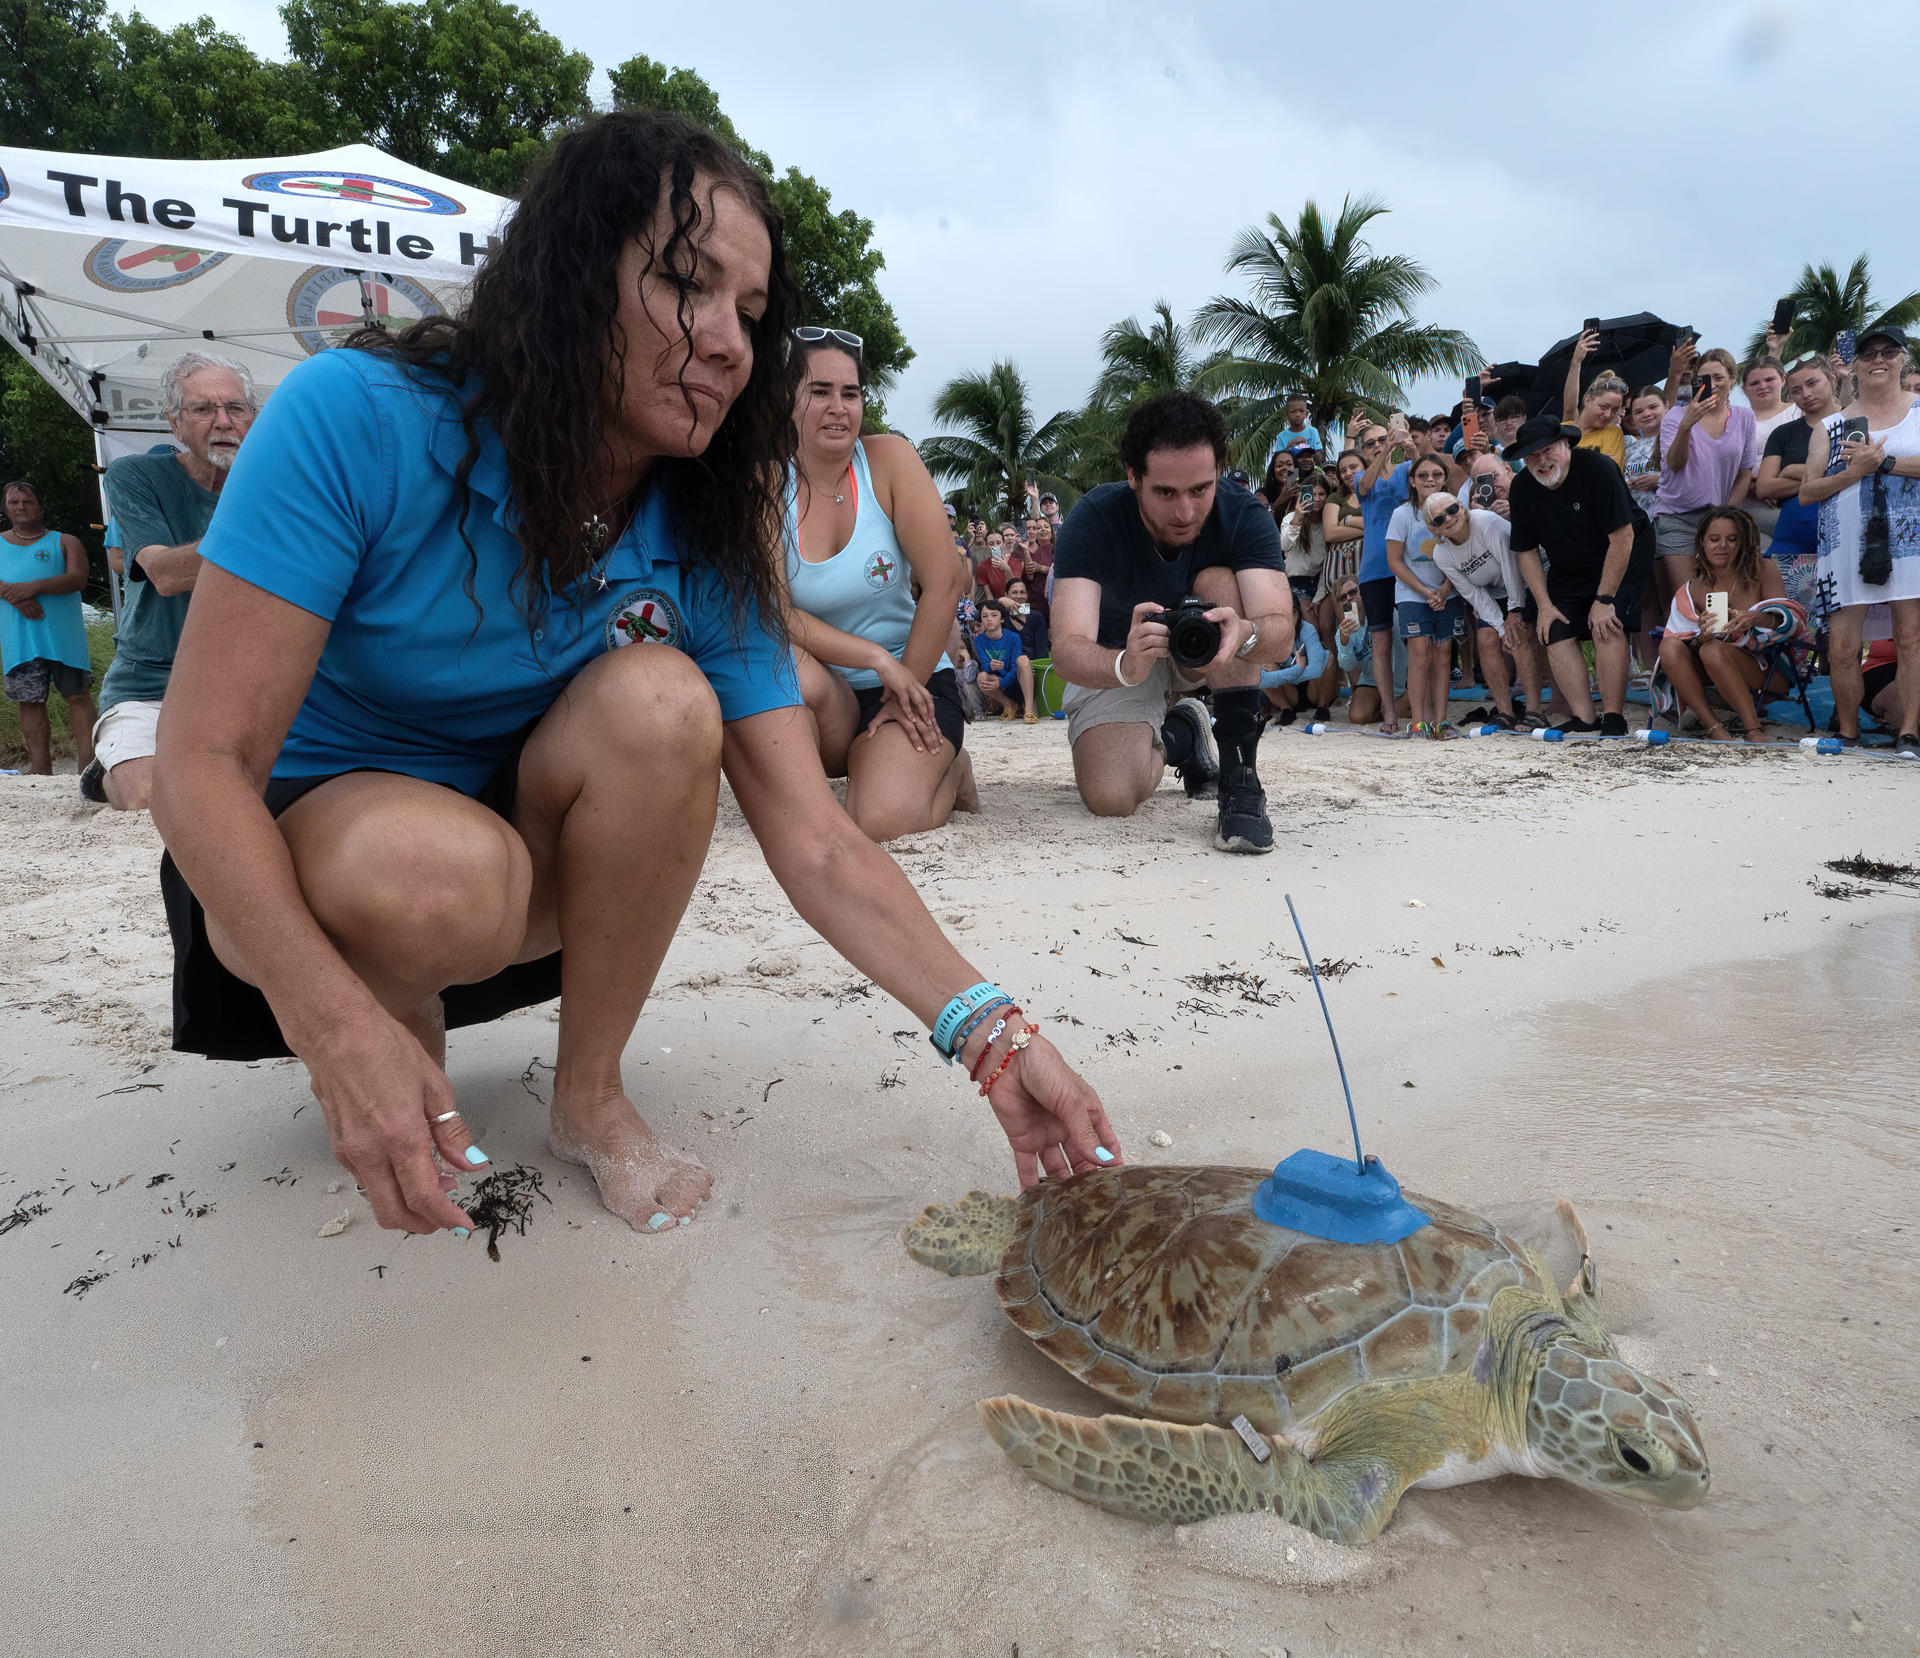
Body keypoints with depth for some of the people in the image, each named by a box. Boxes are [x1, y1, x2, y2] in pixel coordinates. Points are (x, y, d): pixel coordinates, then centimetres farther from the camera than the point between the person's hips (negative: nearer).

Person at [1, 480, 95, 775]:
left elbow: (77, 578, -4)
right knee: (31, 702, 0)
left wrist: (35, 587, -17)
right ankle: (41, 774, 3)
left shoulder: (65, 542, 12)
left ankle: (88, 767, -8)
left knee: (79, 696, -7)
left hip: (64, 636, -2)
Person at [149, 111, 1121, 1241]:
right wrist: (340, 1031, -39)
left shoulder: (707, 541, -12)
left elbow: (819, 848, -17)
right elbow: (204, 761, -24)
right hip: (292, 851, -3)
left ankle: (591, 1097, -10)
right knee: (440, 870, -38)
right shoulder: (356, 418, -22)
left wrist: (996, 1040, -29)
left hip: (532, 865, 3)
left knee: (660, 701, -27)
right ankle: (400, 1033, 0)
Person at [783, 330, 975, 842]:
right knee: (786, 667, -36)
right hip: (826, 691, 1)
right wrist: (878, 659, -24)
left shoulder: (890, 459, -7)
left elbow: (944, 583, -10)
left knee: (881, 819, -27)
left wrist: (905, 690, -11)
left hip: (915, 679, -1)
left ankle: (949, 772, 11)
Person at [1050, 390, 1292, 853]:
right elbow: (1066, 652, -40)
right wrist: (1126, 666, -63)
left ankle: (1241, 780, -28)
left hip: (1205, 657, 1)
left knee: (1221, 584, -31)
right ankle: (1177, 735, 12)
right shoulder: (1095, 518, -28)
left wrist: (1245, 635, -61)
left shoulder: (1245, 516, -23)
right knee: (1109, 797, -24)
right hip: (1114, 660, -1)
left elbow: (1282, 636, -36)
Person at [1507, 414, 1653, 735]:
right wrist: (1544, 605, -9)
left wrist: (1604, 599, -25)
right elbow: (1526, 551, -1)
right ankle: (1583, 719, -12)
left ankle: (1613, 718, -20)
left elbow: (1622, 537, -24)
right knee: (1557, 633, -10)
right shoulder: (1522, 488, -8)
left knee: (1606, 627, -24)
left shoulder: (1596, 468, -24)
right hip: (1567, 574, 6)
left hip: (1621, 566, -6)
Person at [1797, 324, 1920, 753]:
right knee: (1842, 646, -3)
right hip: (1847, 545, 1)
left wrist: (1884, 462, -12)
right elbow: (1807, 492, 6)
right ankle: (1848, 736, 8)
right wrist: (1857, 471, -8)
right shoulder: (1829, 426, 13)